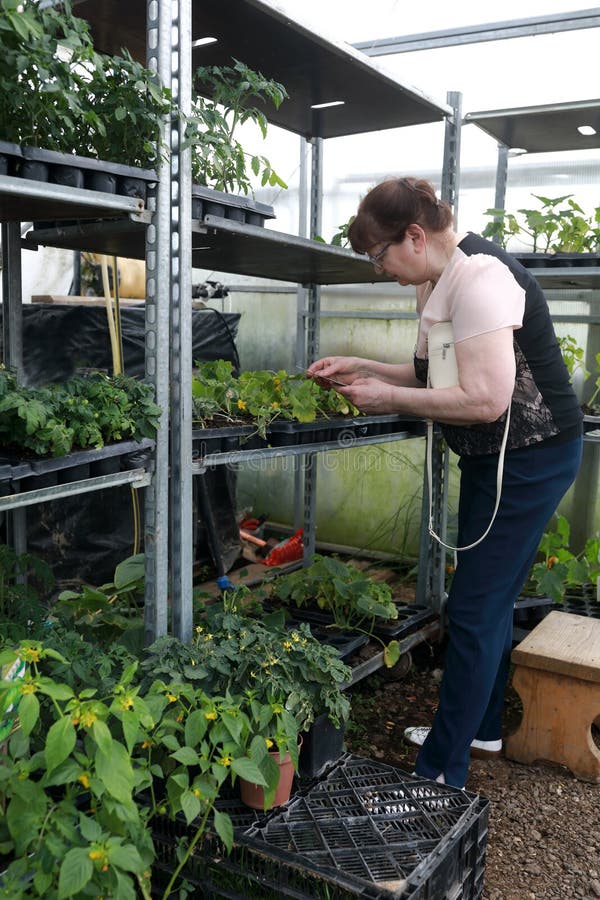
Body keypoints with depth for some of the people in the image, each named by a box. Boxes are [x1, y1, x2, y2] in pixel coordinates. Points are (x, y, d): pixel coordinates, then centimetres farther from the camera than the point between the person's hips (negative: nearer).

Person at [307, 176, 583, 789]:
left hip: (531, 456, -10)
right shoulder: (441, 281, 9)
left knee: (474, 610, -6)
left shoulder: (480, 276, -23)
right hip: (492, 458, 10)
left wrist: (387, 397, -20)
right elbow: (435, 376, 14)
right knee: (488, 599, 19)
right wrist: (360, 367, 4)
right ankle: (482, 727, 37)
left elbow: (486, 399, -29)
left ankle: (441, 775, 7)